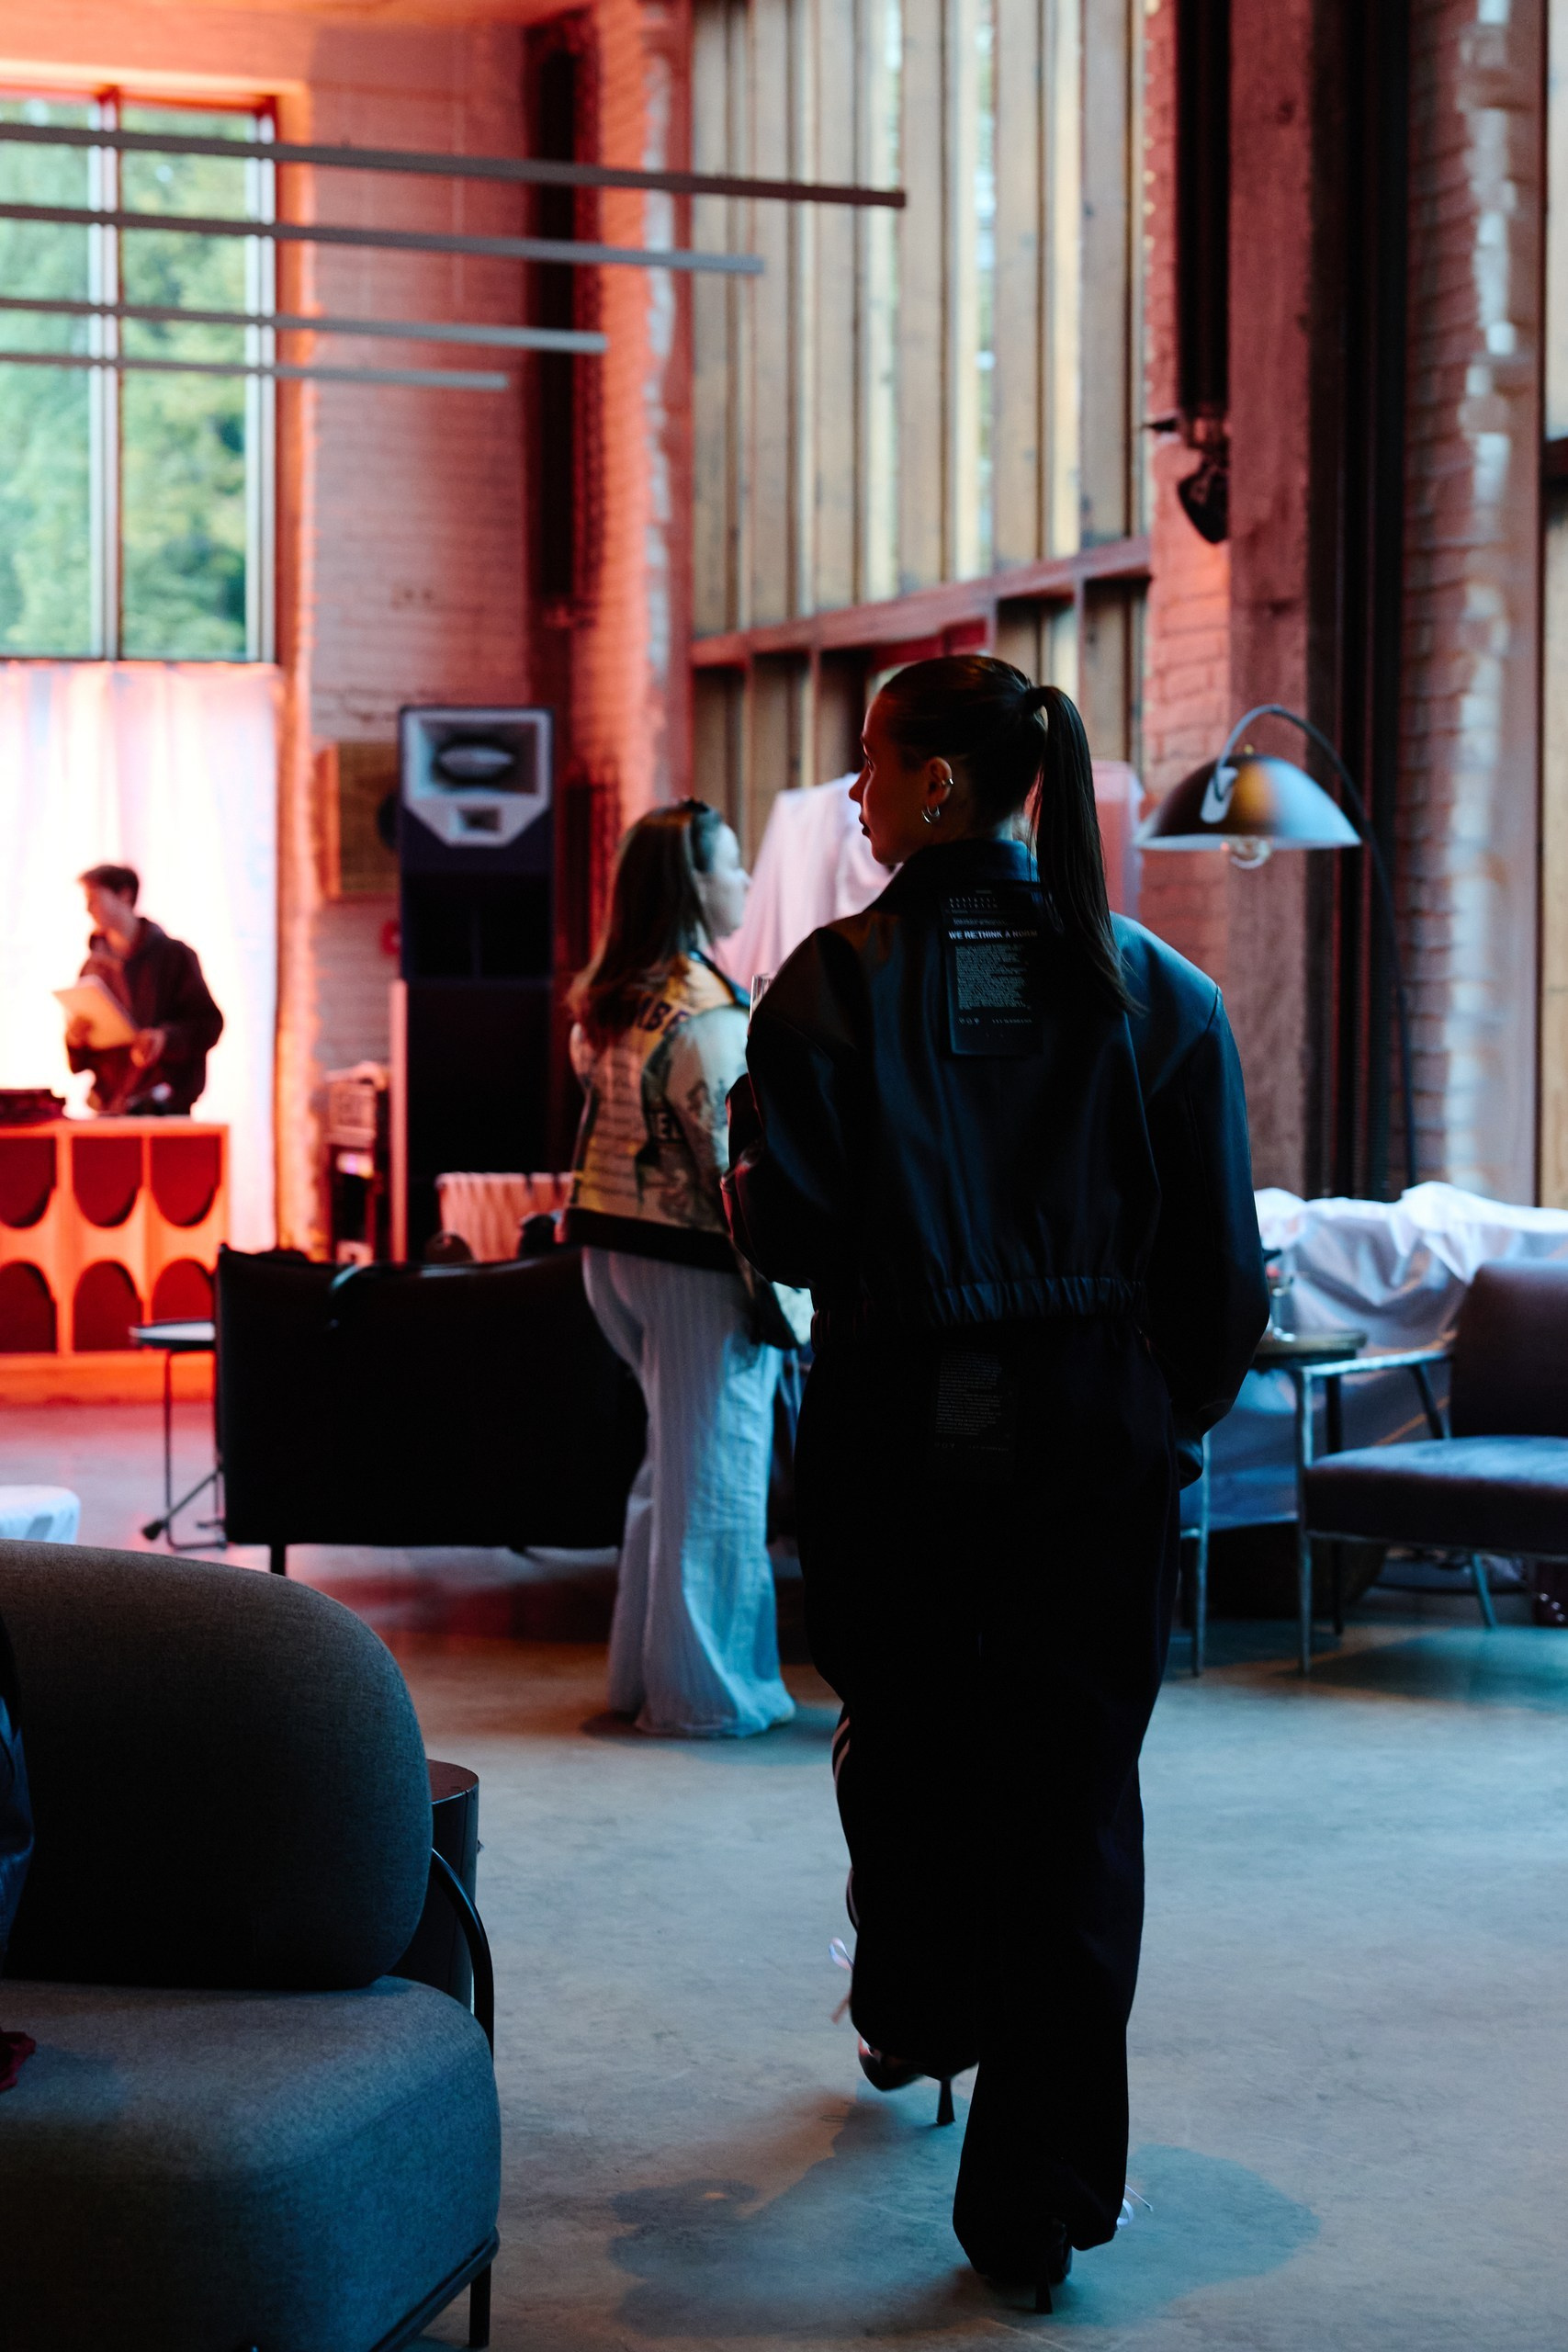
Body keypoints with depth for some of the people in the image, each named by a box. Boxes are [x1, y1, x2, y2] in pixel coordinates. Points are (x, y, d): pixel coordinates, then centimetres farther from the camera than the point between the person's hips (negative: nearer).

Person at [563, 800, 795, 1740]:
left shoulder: (605, 1003, 8)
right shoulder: (707, 1017, -19)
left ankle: (644, 1673, 27)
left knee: (671, 1462, 20)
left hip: (611, 1243, 9)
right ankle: (705, 1691, 9)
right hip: (691, 1262, -9)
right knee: (714, 1471, 1)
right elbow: (737, 1164, -20)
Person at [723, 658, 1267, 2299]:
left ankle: (916, 2021, 44)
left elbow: (788, 1228, -11)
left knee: (905, 1734, 22)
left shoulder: (835, 981, -8)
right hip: (1093, 1425, 1)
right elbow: (1217, 1255, 1)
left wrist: (742, 1189, 11)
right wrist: (1180, 1419, 13)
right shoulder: (1152, 990, -1)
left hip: (897, 1415, -1)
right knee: (1072, 1788, 3)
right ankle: (1040, 2194, 1)